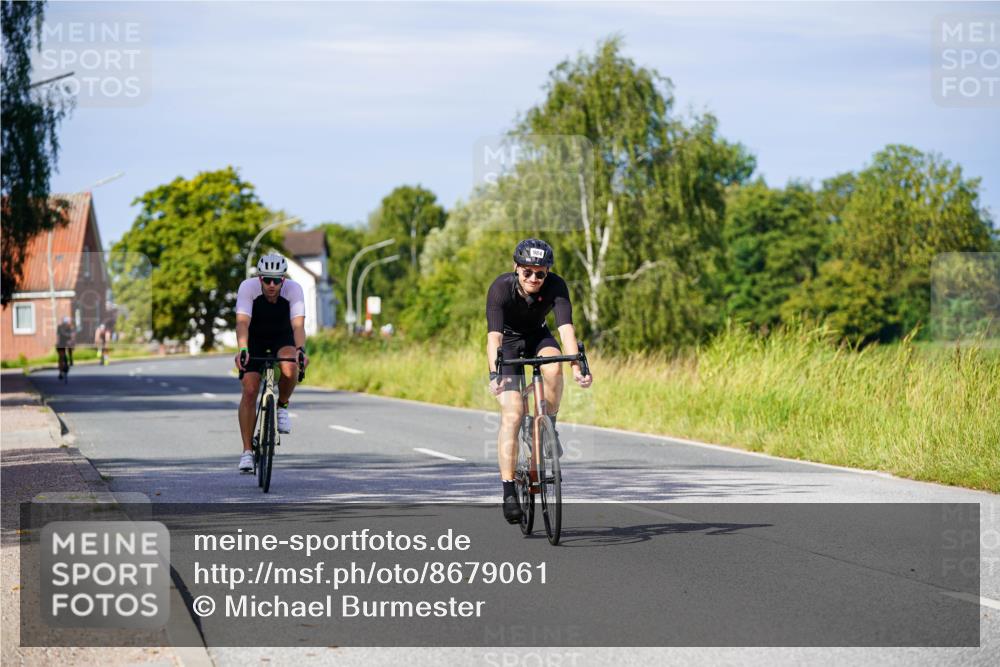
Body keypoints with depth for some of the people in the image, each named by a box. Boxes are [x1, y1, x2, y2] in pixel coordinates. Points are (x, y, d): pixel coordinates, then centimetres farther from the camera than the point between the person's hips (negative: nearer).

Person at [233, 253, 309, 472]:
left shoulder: (293, 289, -27)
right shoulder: (248, 287, -28)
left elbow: (298, 324, -37)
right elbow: (242, 322, -38)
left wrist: (301, 350, -55)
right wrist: (242, 350, -54)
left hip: (282, 338, 0)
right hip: (254, 340, 0)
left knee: (289, 369, -33)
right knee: (249, 391, -14)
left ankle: (282, 406, -2)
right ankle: (247, 451, -7)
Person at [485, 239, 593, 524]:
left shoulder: (556, 286, -25)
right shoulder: (501, 288, -30)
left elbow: (566, 328, -36)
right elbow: (494, 335, -40)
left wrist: (577, 366, -51)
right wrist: (494, 374, -55)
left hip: (537, 337, 2)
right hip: (508, 342, -2)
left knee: (553, 367, -34)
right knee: (512, 414, -17)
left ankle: (548, 427, -9)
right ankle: (509, 490, -16)